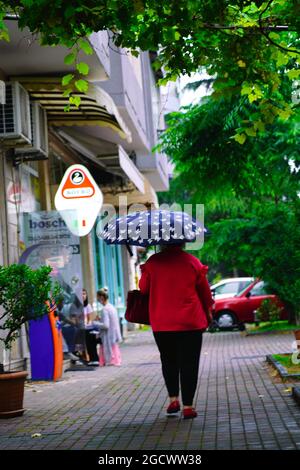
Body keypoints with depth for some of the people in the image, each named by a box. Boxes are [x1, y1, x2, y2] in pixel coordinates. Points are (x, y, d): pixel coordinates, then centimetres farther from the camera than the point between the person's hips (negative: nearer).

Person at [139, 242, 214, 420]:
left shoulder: (152, 262, -3)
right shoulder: (193, 262, -4)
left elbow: (143, 288, 7)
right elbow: (205, 291, 5)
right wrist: (207, 312, 21)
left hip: (161, 323, 1)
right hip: (190, 321, -1)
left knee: (169, 361, 19)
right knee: (189, 363, 4)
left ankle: (173, 399, 14)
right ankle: (188, 406, 4)